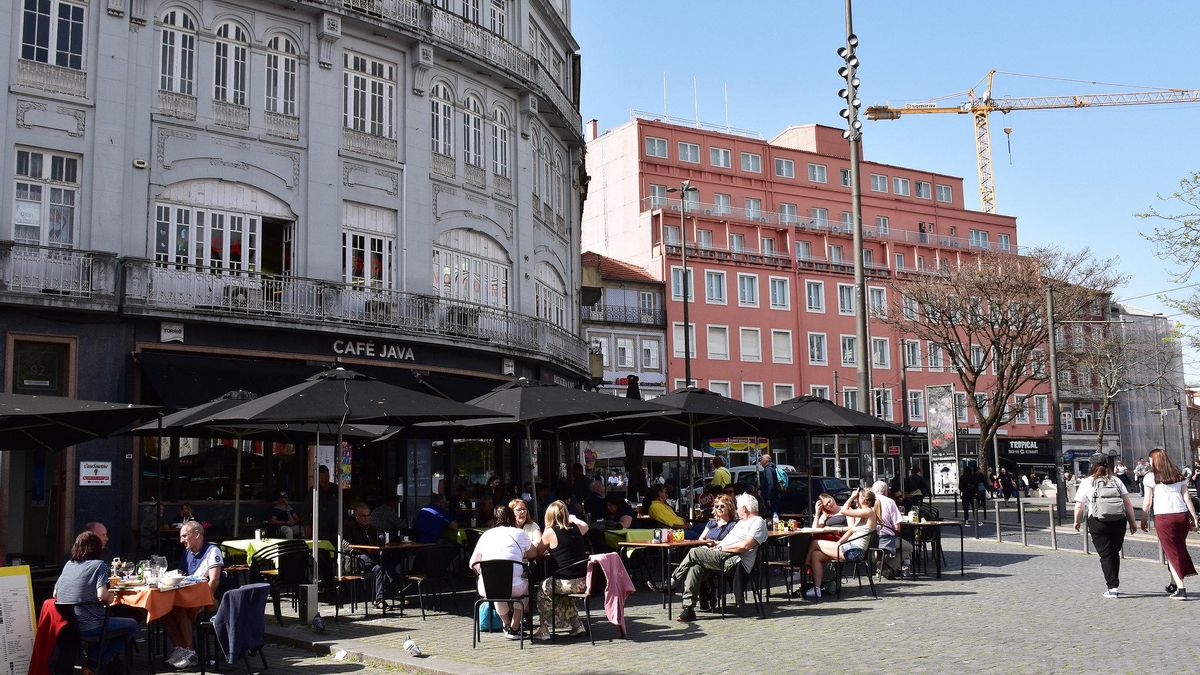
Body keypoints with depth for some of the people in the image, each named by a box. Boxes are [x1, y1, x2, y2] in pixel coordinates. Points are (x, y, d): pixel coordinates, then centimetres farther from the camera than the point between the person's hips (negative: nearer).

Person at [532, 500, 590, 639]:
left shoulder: (550, 532, -8)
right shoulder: (577, 528, 6)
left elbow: (537, 553, 7)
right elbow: (585, 525, 33)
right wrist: (573, 518, 48)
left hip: (566, 583, -5)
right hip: (584, 581, 5)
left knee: (542, 589, 24)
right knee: (565, 591, 36)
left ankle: (544, 630, 24)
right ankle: (577, 625, 30)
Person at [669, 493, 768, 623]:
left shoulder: (758, 522, -1)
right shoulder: (742, 522, 31)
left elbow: (745, 545, -15)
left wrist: (721, 547, -8)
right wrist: (716, 543, 17)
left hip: (734, 561, -9)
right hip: (725, 559, 9)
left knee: (694, 552, -19)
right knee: (695, 567, -18)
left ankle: (671, 583, -7)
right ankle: (688, 609, -21)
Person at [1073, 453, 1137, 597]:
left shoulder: (1086, 482, 1)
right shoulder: (1116, 480, 10)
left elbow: (1079, 506, 0)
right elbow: (1127, 503, 5)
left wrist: (1077, 521, 15)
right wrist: (1133, 522, 11)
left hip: (1098, 522, -3)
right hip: (1118, 520, 3)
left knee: (1106, 554, 1)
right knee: (1115, 553, 16)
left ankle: (1113, 587, -5)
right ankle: (1115, 585, 21)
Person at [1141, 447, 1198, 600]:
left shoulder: (1151, 477, -1)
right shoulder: (1179, 475, 12)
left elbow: (1147, 502, -4)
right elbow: (1187, 498, 8)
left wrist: (1144, 520, 3)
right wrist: (1194, 517, 11)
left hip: (1163, 517, -4)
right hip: (1182, 515, 4)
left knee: (1172, 552, 2)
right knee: (1179, 549, 18)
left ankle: (1180, 589, -3)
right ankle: (1174, 584, 24)